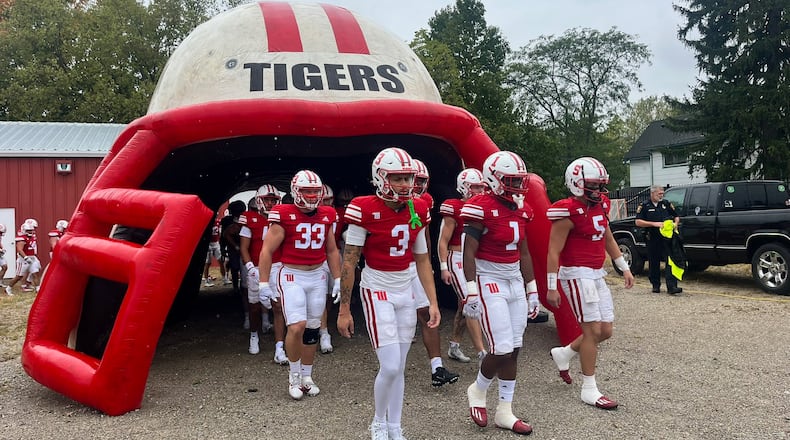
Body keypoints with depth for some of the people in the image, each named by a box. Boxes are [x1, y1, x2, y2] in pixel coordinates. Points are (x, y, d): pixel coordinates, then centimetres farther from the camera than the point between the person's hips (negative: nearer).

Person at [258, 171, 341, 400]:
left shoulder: (326, 216, 5)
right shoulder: (285, 216, -10)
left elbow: (332, 250, 15)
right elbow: (267, 251, -7)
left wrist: (337, 279, 12)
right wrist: (264, 284, -9)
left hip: (318, 276, 5)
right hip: (292, 276, -5)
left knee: (312, 329, 9)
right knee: (297, 327, -15)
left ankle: (307, 377, 25)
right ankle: (294, 374, 9)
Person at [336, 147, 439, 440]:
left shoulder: (418, 211, 1)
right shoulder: (365, 211, -15)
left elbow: (422, 260, 9)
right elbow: (349, 263, -10)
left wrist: (433, 301, 5)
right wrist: (344, 310, -8)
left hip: (406, 294, 5)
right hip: (377, 293, -5)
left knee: (399, 367, 10)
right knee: (390, 366, -7)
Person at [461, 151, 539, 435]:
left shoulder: (521, 210, 8)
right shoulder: (481, 208, -14)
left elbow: (524, 253, 15)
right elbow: (469, 253, -15)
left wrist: (532, 290, 16)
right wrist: (472, 293, -18)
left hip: (515, 282, 7)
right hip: (489, 282, -7)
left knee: (514, 350, 9)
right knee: (502, 350, -9)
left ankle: (505, 412, 21)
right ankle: (478, 391, 21)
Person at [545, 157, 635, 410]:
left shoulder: (601, 205, 8)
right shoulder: (569, 213, -16)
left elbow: (608, 239, 21)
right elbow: (553, 251, -16)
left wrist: (624, 268, 21)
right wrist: (552, 287, -17)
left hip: (597, 275, 9)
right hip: (577, 275, -8)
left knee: (605, 331, 9)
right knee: (593, 330, -6)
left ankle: (563, 354, 31)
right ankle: (589, 390, 7)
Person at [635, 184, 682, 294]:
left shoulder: (666, 204, 11)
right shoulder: (644, 206, 1)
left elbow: (676, 217, 21)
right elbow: (638, 222, -7)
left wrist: (675, 223, -2)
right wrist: (654, 224, -15)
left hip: (667, 238, 1)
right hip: (653, 239, -1)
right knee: (654, 263, 8)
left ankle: (671, 287, -13)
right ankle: (656, 285, 22)